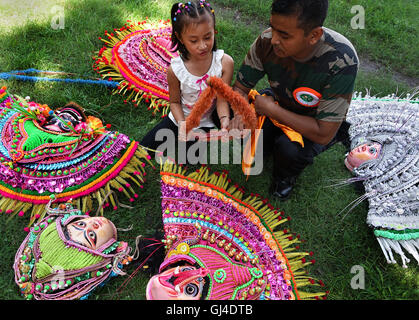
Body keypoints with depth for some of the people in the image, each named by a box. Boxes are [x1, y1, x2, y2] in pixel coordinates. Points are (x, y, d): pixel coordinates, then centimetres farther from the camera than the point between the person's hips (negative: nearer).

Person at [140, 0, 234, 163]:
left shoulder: (225, 62, -24)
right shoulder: (175, 69, -22)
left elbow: (222, 99, -20)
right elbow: (175, 101, -8)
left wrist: (225, 120, -40)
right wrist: (182, 124, -25)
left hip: (207, 119, -1)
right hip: (181, 118, 2)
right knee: (145, 148, 4)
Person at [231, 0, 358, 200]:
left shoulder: (342, 61, -36)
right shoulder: (267, 41, -25)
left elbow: (324, 135, -34)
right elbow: (240, 88, -11)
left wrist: (271, 109, -30)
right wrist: (240, 113, -34)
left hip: (317, 122, -4)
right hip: (279, 103, 4)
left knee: (291, 149, -32)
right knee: (241, 126, -18)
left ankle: (285, 177, 4)